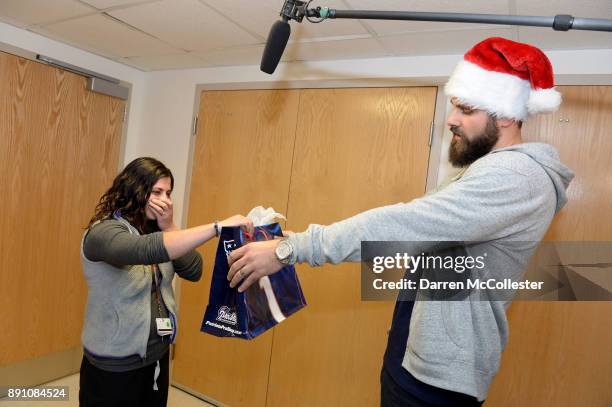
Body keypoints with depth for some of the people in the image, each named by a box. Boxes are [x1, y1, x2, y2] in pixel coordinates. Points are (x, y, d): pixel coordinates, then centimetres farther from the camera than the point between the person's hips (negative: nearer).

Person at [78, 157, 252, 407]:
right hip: (114, 364, -6)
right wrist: (218, 227, -43)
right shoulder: (103, 232, -19)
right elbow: (147, 250, -40)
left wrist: (168, 227, -15)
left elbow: (194, 272, -5)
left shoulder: (154, 229, 1)